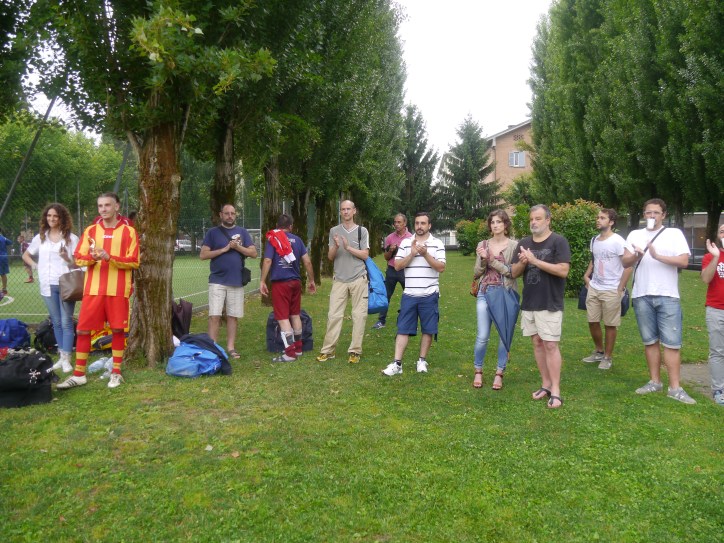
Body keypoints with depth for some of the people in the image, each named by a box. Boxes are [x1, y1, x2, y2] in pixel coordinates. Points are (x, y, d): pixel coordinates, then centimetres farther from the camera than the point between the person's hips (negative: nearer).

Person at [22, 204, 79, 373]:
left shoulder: (71, 238, 0)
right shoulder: (40, 237, 10)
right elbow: (26, 255, 22)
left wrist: (68, 259, -21)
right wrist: (36, 266, 6)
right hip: (48, 285, 4)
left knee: (66, 322, -3)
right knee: (56, 322, 11)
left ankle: (66, 359, 0)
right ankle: (61, 357, 19)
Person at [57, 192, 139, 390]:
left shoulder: (128, 231, 0)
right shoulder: (91, 230, 10)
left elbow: (134, 261, -6)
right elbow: (78, 258, 7)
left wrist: (109, 258, -18)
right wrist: (92, 257, -14)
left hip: (118, 289, -3)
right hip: (93, 288, 3)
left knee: (118, 329, 3)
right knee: (83, 329, 2)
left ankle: (116, 372, 15)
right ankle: (79, 374, 13)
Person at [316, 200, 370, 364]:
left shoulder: (362, 231, 4)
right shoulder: (334, 231, 9)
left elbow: (365, 255, -2)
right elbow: (330, 257, 8)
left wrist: (348, 247, -12)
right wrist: (336, 247, -12)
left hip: (359, 279, -1)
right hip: (339, 280, 1)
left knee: (359, 315, 0)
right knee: (334, 315, -2)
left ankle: (355, 351, 7)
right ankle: (327, 350, 4)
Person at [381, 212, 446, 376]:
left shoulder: (437, 243, 1)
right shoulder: (406, 243, 7)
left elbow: (441, 268, -7)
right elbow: (397, 266, 1)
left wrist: (425, 254, -18)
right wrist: (412, 254, -13)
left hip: (429, 295, -1)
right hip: (409, 294, 1)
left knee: (428, 329, 6)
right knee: (403, 329, 0)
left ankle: (422, 361, 20)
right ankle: (397, 363, 0)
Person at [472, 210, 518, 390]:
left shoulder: (514, 245, -3)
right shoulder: (482, 245, 7)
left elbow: (514, 272, -11)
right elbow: (476, 273, 8)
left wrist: (492, 260, -15)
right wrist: (483, 260, -11)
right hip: (485, 293, 2)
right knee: (482, 336, -1)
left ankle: (499, 373, 17)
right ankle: (478, 371, 16)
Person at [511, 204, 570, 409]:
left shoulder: (558, 241, -7)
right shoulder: (524, 243, 10)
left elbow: (563, 270, -17)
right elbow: (514, 272, 11)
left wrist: (535, 260, -19)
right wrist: (522, 263, -11)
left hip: (550, 304, -6)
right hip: (529, 303, 6)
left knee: (550, 345, -5)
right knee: (537, 343, 10)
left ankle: (556, 391, 1)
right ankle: (546, 384, 21)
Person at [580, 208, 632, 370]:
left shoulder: (618, 241, -13)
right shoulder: (594, 240, 8)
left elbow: (628, 267, -13)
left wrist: (620, 289, -15)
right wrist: (586, 275, 8)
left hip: (611, 290, -6)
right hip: (594, 288, 6)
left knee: (610, 325, 5)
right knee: (592, 321, 10)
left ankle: (608, 357, 17)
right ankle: (599, 352, 28)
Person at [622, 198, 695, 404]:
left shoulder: (674, 233, 3)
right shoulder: (635, 235, 10)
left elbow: (684, 261, -8)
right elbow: (625, 262, 3)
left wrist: (658, 256, -19)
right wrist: (637, 255, -19)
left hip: (668, 296, -2)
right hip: (642, 296, 3)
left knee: (672, 342, -4)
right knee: (650, 341, 9)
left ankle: (675, 388, 0)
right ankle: (655, 382, 19)